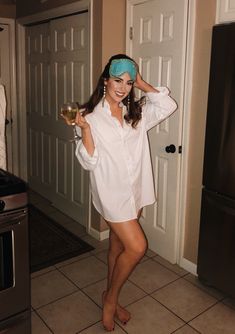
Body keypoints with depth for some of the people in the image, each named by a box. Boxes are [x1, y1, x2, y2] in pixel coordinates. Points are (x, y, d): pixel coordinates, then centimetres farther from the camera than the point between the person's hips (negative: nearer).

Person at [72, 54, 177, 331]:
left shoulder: (136, 113, 6)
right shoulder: (91, 115, -10)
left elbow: (168, 106, -5)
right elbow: (89, 162, -13)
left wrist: (142, 84, -2)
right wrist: (85, 129, -27)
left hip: (135, 189, 6)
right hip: (112, 191, -5)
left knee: (119, 245, 18)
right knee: (137, 247, -10)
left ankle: (110, 295, 39)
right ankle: (111, 299, 15)